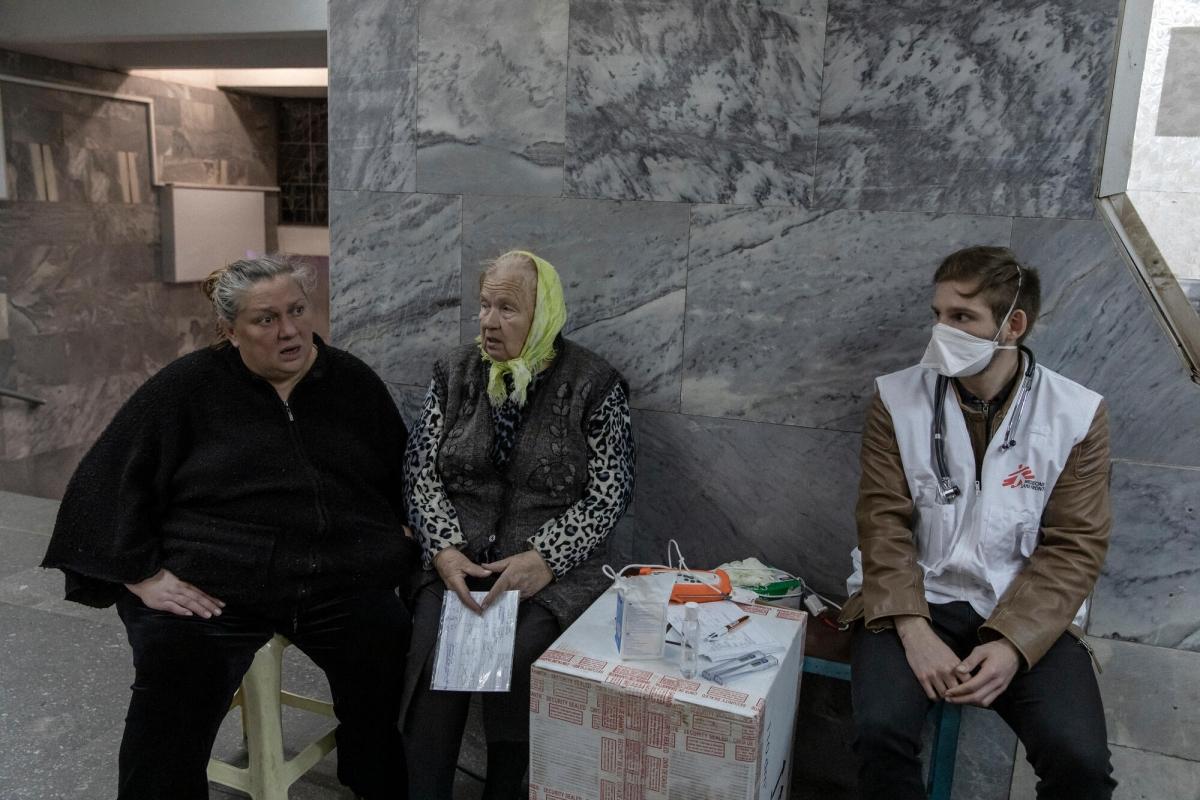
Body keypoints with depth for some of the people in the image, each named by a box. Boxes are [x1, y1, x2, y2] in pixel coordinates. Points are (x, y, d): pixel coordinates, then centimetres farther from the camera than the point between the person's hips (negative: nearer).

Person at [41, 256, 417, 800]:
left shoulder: (353, 382, 11)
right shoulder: (186, 387, 4)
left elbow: (405, 477, 19)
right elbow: (111, 482, 2)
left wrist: (395, 544, 3)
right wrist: (145, 576, -8)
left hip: (341, 582, 2)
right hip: (212, 587, -1)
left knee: (393, 655, -23)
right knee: (177, 670, -29)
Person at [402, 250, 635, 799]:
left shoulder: (594, 384, -3)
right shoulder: (455, 373, 8)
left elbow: (608, 495, -6)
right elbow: (422, 471, 5)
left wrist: (543, 559, -18)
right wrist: (444, 549, -11)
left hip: (552, 569, -2)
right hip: (457, 561, 3)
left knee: (518, 656, -25)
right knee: (432, 650, -23)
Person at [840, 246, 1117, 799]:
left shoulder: (1077, 415, -3)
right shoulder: (897, 399, -3)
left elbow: (1074, 547, -4)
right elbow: (884, 522, -6)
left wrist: (1014, 644, -17)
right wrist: (913, 629, -19)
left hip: (1025, 613, 1)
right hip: (915, 598, 0)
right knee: (881, 730, -26)